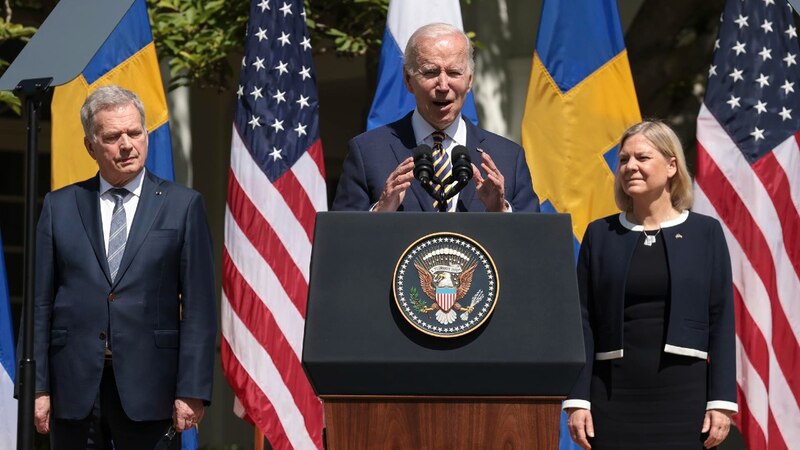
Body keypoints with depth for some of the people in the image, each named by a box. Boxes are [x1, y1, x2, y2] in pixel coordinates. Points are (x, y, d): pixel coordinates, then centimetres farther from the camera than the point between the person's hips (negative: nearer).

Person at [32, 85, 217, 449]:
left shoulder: (183, 206, 5)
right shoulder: (59, 207, 10)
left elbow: (199, 307, 1)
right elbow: (42, 303, 8)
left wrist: (192, 391, -7)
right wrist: (40, 387, 1)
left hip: (149, 390, -2)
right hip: (74, 387, 2)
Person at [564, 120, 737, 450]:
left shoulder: (705, 232, 4)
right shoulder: (600, 234, 8)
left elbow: (721, 322, 2)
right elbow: (583, 322, 5)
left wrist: (722, 401, -4)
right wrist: (577, 399, -2)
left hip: (683, 394, -1)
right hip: (614, 395, 1)